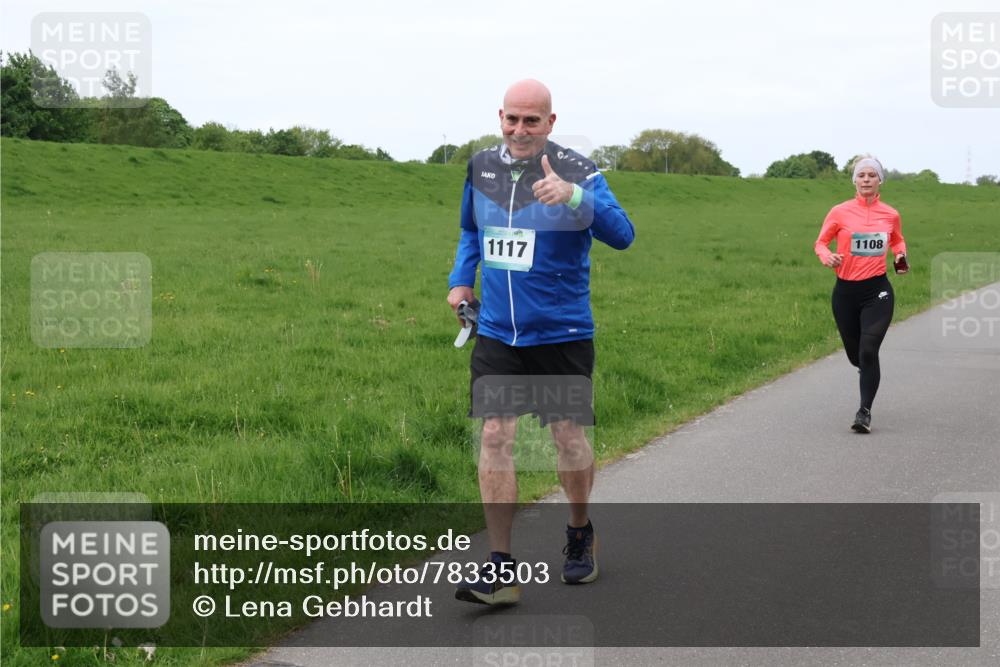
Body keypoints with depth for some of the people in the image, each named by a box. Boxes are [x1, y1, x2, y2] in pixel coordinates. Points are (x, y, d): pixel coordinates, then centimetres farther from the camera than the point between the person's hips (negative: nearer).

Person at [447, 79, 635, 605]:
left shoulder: (576, 172, -10)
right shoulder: (481, 167, 5)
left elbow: (621, 235, -23)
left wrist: (573, 197, -38)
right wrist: (460, 279, 9)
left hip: (562, 334, -3)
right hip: (496, 333, 3)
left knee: (568, 435, 6)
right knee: (494, 435, -6)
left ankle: (580, 533, 34)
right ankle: (500, 569, -4)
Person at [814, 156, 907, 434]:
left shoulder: (890, 214, 2)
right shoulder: (839, 212, -4)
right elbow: (820, 243, 5)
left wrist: (901, 257, 1)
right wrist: (828, 257, -16)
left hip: (877, 291, -1)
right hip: (845, 291, 1)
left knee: (868, 351, -15)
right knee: (855, 354, 11)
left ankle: (865, 412, -6)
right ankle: (868, 371, 48)